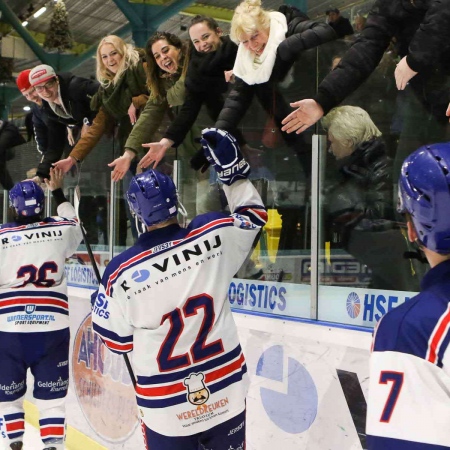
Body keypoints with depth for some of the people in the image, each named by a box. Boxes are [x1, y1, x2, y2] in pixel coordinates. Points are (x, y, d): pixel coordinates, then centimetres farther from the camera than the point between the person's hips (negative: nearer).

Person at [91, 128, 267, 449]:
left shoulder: (121, 273, -15)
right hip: (226, 391, 2)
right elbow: (253, 215, 9)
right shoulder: (214, 237, -12)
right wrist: (233, 167, 13)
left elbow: (117, 340, -2)